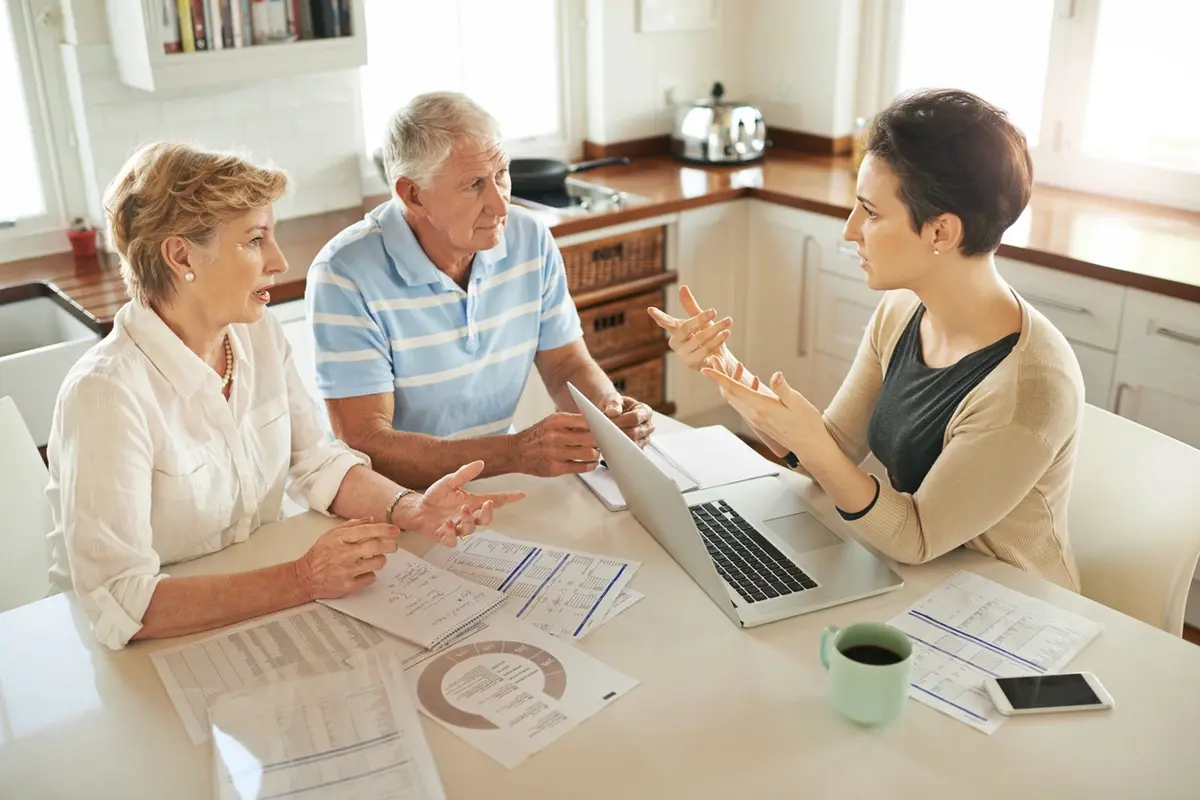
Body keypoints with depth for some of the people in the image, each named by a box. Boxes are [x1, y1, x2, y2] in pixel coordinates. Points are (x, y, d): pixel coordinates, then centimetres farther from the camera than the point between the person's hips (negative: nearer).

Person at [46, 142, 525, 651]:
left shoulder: (259, 334, -1)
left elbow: (318, 462, 5)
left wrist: (412, 509, -13)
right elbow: (119, 605, -27)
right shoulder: (105, 394, -24)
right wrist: (300, 581, -30)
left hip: (258, 611, 6)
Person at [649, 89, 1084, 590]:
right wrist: (727, 372, -13)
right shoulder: (900, 312, -7)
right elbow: (834, 451, -1)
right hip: (915, 587, 6)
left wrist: (810, 445, -33)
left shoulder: (1032, 385, -27)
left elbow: (916, 540, -20)